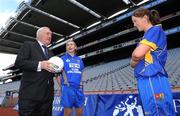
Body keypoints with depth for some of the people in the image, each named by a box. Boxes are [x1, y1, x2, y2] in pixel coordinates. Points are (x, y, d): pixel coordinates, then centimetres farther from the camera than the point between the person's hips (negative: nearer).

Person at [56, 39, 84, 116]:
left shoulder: (79, 60, 14)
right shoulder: (63, 59, 4)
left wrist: (80, 83, 7)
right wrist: (63, 85, -5)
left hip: (79, 88, 4)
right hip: (68, 88, -4)